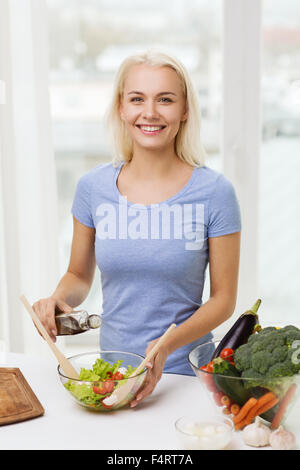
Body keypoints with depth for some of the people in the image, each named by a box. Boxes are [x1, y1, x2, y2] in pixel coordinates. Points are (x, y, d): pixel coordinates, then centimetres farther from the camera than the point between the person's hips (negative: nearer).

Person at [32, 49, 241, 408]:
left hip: (186, 374, -2)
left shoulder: (214, 192, -7)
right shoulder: (93, 187, 0)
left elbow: (223, 298, -3)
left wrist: (168, 344, -18)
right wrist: (57, 299, -9)